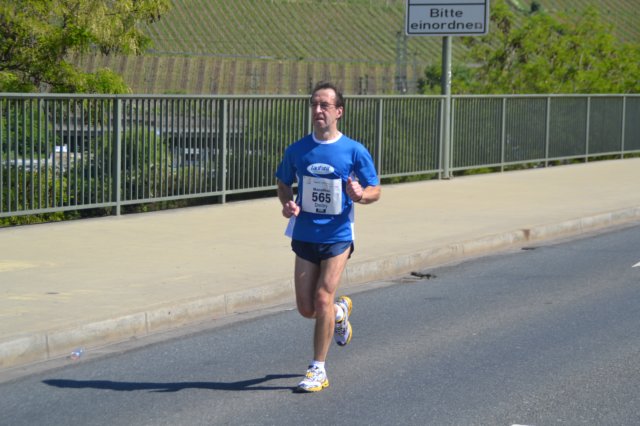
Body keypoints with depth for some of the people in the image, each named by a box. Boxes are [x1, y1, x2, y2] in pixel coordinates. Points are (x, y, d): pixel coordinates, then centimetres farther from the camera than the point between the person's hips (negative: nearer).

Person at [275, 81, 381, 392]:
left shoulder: (355, 151, -6)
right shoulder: (296, 151, 1)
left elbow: (375, 191, 1)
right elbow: (284, 184, 15)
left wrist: (361, 195, -22)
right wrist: (287, 204, -7)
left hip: (337, 237, -3)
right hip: (305, 236, 3)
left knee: (322, 300, -12)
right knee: (306, 308, 5)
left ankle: (318, 370, 1)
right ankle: (340, 311, 41)